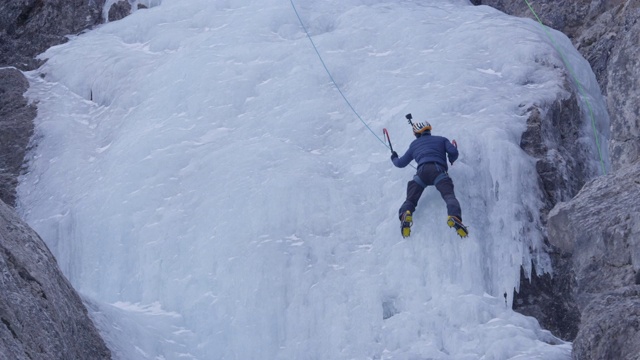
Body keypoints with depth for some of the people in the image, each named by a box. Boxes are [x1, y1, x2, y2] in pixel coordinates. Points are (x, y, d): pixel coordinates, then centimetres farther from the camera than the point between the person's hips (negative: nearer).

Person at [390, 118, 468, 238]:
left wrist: (394, 158, 62)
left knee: (410, 200, 2)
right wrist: (451, 160, 34)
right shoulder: (441, 140, 28)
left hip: (422, 172, 1)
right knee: (449, 195, -17)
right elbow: (453, 152, 11)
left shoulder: (414, 145, 32)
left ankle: (405, 214, -34)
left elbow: (401, 163, 39)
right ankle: (454, 217, -48)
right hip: (438, 170, -1)